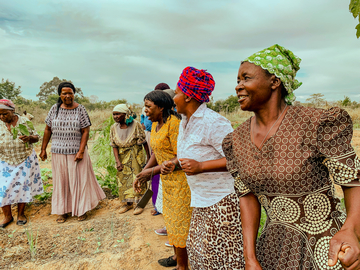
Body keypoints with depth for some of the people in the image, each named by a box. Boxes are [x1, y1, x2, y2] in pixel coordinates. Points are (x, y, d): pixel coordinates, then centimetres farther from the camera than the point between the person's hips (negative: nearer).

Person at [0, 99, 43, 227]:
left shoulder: (25, 122, -5)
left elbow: (36, 137, -2)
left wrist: (29, 138, -23)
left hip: (25, 160, -1)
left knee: (23, 186, 6)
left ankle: (21, 214, 24)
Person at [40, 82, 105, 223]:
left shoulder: (80, 109, -4)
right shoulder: (55, 109, 3)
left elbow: (85, 131, -7)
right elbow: (48, 130, 8)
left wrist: (81, 151, -13)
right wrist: (43, 149, 6)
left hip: (76, 151, -2)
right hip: (58, 152, 2)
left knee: (79, 179, 6)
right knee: (61, 180, 10)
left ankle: (81, 209, 22)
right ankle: (62, 210, 25)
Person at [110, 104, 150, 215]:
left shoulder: (135, 125, -14)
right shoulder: (114, 128, -3)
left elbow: (144, 142, -9)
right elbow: (114, 146, -4)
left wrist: (149, 156, -7)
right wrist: (118, 161, -11)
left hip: (136, 156, -4)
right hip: (122, 158, 4)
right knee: (124, 180, 10)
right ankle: (128, 203, 25)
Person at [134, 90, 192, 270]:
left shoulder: (173, 123, -21)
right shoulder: (155, 124, 6)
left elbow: (180, 158, -24)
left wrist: (152, 171, -21)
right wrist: (143, 173, 1)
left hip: (181, 179, -9)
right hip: (168, 179, 9)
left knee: (179, 222, 4)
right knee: (171, 218, 21)